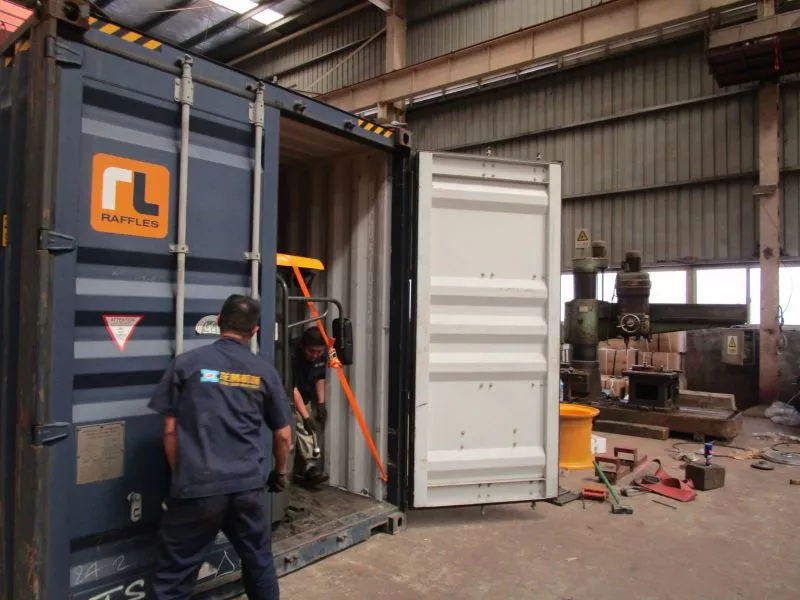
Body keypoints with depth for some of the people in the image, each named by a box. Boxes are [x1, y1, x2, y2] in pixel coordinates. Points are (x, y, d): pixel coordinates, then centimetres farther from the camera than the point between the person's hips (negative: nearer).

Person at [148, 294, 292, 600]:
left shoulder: (186, 363, -2)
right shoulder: (264, 371, 3)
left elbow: (170, 430, 0)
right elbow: (283, 435, 8)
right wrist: (280, 473, 25)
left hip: (197, 487, -2)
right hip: (248, 486, 2)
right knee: (259, 564, 20)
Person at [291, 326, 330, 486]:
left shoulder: (323, 355, -13)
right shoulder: (293, 356, -33)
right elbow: (293, 389, -33)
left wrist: (321, 403, 0)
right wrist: (306, 417, -35)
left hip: (306, 395, 6)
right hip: (288, 397, -6)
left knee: (306, 428, 5)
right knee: (301, 424, -20)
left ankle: (301, 470, 13)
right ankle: (310, 465, -18)